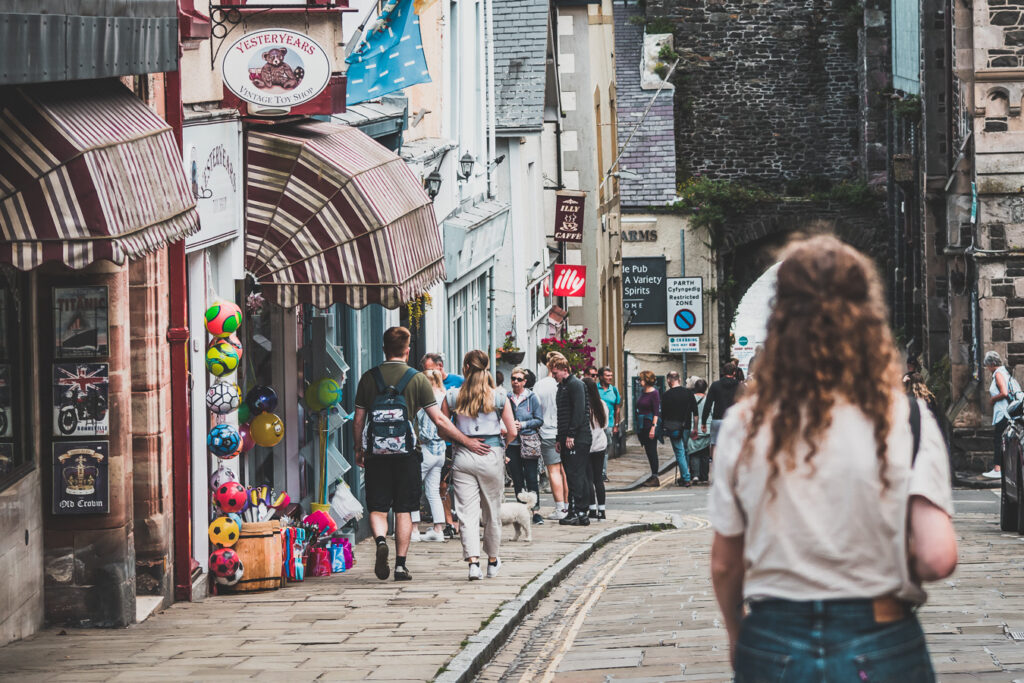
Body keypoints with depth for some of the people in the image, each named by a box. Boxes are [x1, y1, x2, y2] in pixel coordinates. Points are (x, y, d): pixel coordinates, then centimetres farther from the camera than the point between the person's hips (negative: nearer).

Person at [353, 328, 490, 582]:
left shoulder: (369, 378, 2)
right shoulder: (417, 379, -3)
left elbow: (358, 420, 5)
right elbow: (439, 420, -5)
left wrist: (359, 449, 20)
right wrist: (466, 441, 2)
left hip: (376, 452, 1)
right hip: (406, 453, -1)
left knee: (377, 508, 6)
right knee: (403, 511, 7)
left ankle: (380, 541, -22)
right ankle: (400, 565, 4)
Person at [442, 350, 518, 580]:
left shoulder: (452, 396, -1)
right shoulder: (499, 397, -2)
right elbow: (512, 431, -2)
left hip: (463, 457, 0)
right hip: (491, 456, 0)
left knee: (467, 512, 0)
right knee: (492, 511, 14)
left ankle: (473, 561, -15)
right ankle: (492, 561, 27)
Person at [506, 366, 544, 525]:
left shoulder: (532, 397, 2)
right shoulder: (507, 398, 7)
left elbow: (539, 420, 0)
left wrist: (523, 425, -12)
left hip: (529, 442, -2)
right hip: (511, 443, 2)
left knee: (531, 478, -6)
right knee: (517, 479, 5)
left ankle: (535, 512, -4)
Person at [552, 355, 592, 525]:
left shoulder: (575, 384, -8)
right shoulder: (562, 386, 21)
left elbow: (579, 411, -17)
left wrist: (571, 435, -20)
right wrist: (559, 439, 19)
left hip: (577, 439, -10)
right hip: (567, 439, 10)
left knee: (575, 475, -11)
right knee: (580, 476, 9)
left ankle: (575, 513, -13)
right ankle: (582, 514, 9)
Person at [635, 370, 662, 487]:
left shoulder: (654, 393, -11)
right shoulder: (643, 393, 14)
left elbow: (656, 412, -15)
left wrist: (653, 427, -22)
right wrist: (638, 429, 18)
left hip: (650, 425, -8)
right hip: (642, 427, 8)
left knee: (652, 451, -6)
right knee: (648, 451, 11)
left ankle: (655, 478, -3)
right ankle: (653, 476, 17)